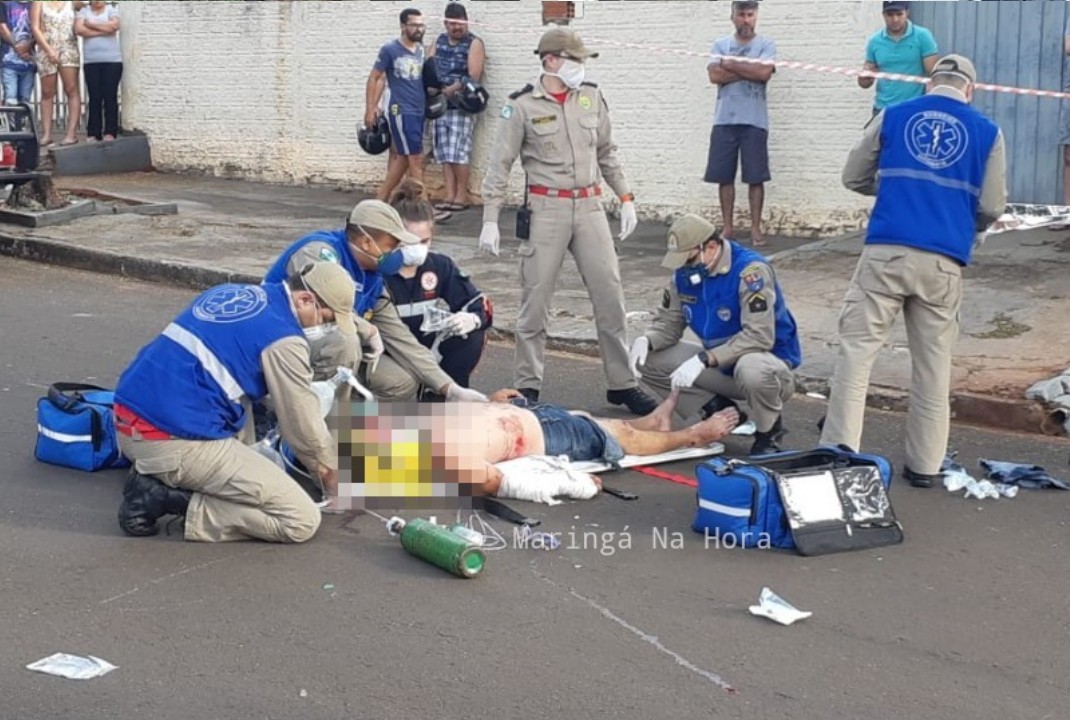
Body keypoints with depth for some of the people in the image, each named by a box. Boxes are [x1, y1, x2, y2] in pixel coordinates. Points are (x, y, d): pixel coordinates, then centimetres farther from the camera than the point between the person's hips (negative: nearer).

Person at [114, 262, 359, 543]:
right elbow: (303, 423, 3)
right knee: (302, 520, -5)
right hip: (175, 444, -9)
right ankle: (168, 498, -8)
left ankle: (156, 479, 14)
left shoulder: (231, 293, 17)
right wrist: (330, 469, 23)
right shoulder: (283, 338, -7)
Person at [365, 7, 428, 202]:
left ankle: (380, 200, 20)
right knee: (416, 160, -8)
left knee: (402, 159, 11)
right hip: (401, 111, -7)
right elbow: (374, 78, -3)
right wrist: (370, 110, -6)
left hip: (419, 112, 7)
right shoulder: (390, 50, -7)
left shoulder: (421, 49, 10)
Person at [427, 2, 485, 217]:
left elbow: (473, 78, -12)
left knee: (457, 152, -8)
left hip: (461, 105, -6)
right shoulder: (439, 41, 16)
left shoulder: (474, 44, -2)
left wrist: (451, 90, -19)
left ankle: (461, 197, -1)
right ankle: (450, 196, 7)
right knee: (444, 153, 4)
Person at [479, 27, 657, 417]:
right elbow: (500, 165, -4)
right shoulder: (523, 106, -6)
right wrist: (490, 220, -8)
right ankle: (528, 387, 15)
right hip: (547, 209, -4)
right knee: (535, 300, 3)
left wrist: (625, 197, 13)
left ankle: (621, 384, 14)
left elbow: (607, 153, 17)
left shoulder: (591, 97, 6)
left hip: (589, 207, 4)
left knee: (610, 295, 4)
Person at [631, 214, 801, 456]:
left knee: (752, 370, -43)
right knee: (648, 360, -7)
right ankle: (720, 410, 4)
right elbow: (668, 322, 4)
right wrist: (646, 340, -20)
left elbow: (758, 336, -33)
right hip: (721, 365, 7)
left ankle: (769, 431, -10)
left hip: (769, 361, -6)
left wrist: (704, 359, -38)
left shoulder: (750, 271, -25)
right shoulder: (684, 273, -4)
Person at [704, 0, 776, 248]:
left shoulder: (766, 45, 4)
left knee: (755, 177, -2)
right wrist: (748, 70, -10)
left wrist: (730, 65, -6)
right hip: (724, 120, 2)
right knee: (724, 176, 4)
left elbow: (764, 72, -14)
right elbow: (715, 76, -6)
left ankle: (755, 228, 4)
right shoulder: (720, 45, 10)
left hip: (754, 122, -2)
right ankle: (728, 227, 12)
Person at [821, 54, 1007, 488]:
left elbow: (853, 178, 16)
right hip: (943, 261, 1)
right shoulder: (987, 132, 8)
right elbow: (992, 208, 8)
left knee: (857, 349, 3)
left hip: (886, 252, 0)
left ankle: (838, 451, -3)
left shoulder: (892, 117, 10)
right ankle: (924, 465, 14)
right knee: (933, 364, 10)